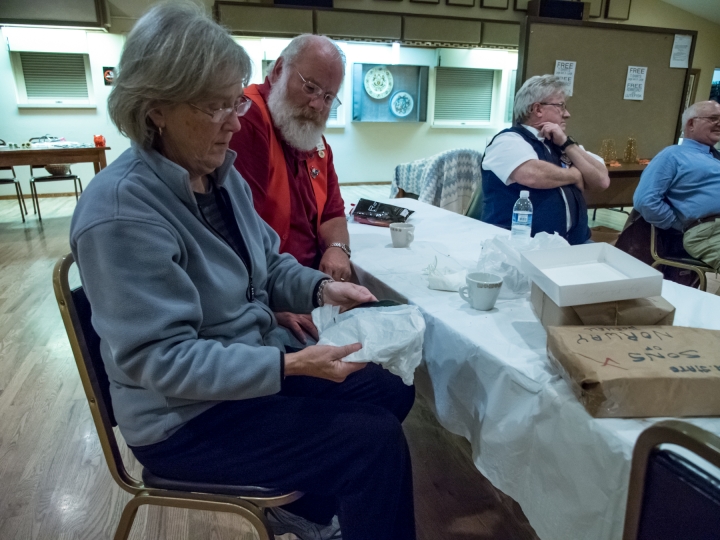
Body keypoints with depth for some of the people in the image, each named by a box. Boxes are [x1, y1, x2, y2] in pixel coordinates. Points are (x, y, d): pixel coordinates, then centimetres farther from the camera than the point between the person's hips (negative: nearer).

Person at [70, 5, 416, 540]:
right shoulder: (121, 211, -26)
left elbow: (269, 264, 9)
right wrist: (291, 365, -31)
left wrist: (320, 286, -11)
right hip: (185, 417, -8)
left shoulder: (221, 175, 1)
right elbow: (162, 359, -26)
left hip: (255, 368, 9)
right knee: (377, 443, -14)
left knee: (392, 390, 10)